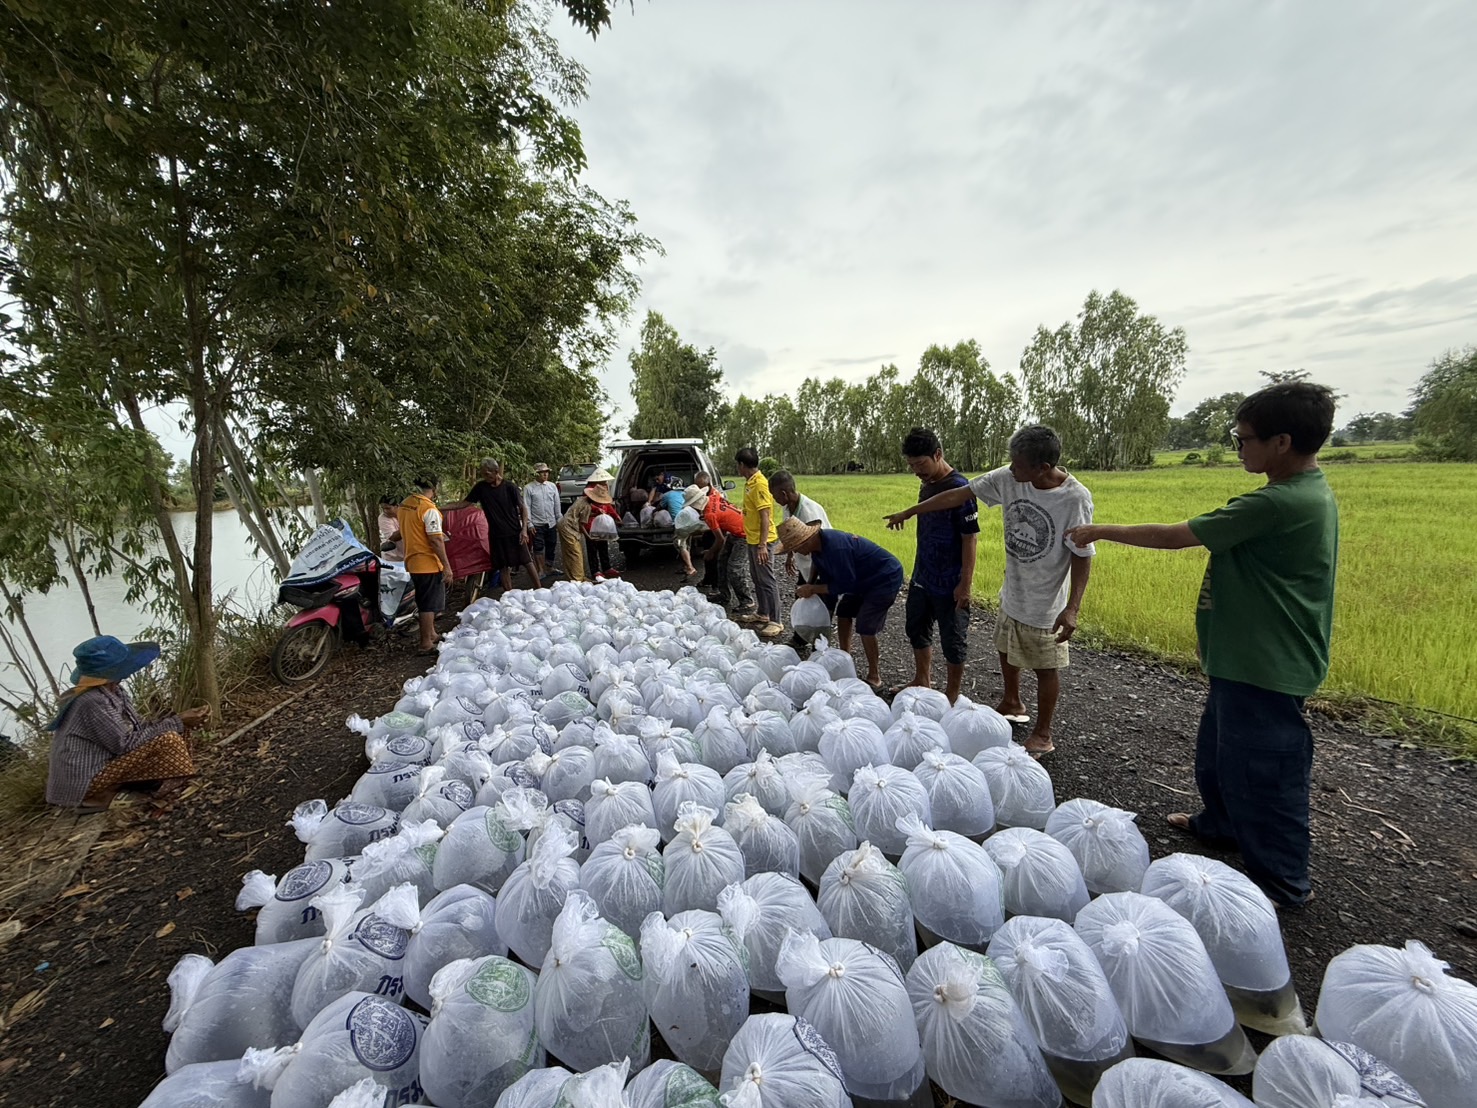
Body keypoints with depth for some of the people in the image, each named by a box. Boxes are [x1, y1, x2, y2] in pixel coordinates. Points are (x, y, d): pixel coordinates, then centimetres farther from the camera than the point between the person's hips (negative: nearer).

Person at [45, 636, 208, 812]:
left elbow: (138, 729, 4)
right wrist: (177, 723, -17)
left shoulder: (112, 691, 3)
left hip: (100, 764, 9)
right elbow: (125, 743, -21)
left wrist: (180, 720, -6)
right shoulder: (93, 701, -24)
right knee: (168, 741, -23)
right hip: (85, 782, -9)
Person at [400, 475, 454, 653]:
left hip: (412, 562, 8)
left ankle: (431, 635, 33)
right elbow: (436, 540, -20)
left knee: (424, 603, 20)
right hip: (429, 564, -8)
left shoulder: (404, 505, 8)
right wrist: (447, 566, -17)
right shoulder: (429, 509, -17)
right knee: (430, 604, 0)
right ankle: (426, 644, 5)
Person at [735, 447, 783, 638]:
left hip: (762, 541, -10)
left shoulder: (760, 484, -18)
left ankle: (775, 622, 2)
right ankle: (761, 614, 30)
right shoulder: (749, 483, 11)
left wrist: (762, 545, -25)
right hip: (752, 539, 10)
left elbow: (765, 516, -22)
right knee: (757, 579, 18)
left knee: (767, 580, -5)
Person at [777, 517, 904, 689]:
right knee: (843, 613, 12)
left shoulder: (835, 547, -34)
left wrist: (812, 589, -20)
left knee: (865, 627, -10)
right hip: (863, 578, 10)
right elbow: (826, 577, 5)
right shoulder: (818, 545, -5)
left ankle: (874, 677, 6)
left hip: (885, 578, -10)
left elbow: (845, 584, -27)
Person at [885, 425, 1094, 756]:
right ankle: (1012, 704, 50)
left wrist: (1073, 608, -25)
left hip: (1045, 604, -6)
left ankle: (1042, 734, 29)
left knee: (1045, 668, 10)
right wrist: (909, 512, -1)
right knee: (1007, 651, 24)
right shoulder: (1008, 478, -12)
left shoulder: (1075, 498, -24)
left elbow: (1082, 556, -18)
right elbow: (960, 495, -6)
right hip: (1012, 593, 6)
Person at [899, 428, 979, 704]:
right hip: (922, 578, 9)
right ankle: (922, 682, 39)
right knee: (918, 630, 20)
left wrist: (966, 583, -19)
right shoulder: (926, 486, 6)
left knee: (953, 640, 7)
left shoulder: (959, 488, -18)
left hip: (949, 585, -8)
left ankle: (952, 697, 23)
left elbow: (970, 538, -18)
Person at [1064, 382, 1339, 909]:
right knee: (1218, 749, 25)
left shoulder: (1276, 503, -26)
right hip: (1249, 658, 10)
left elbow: (1175, 536, -22)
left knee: (1262, 768, 6)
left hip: (1264, 666, -10)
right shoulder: (1312, 493, 7)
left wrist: (1101, 531, -10)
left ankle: (1282, 882, 25)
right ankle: (1223, 823, 47)